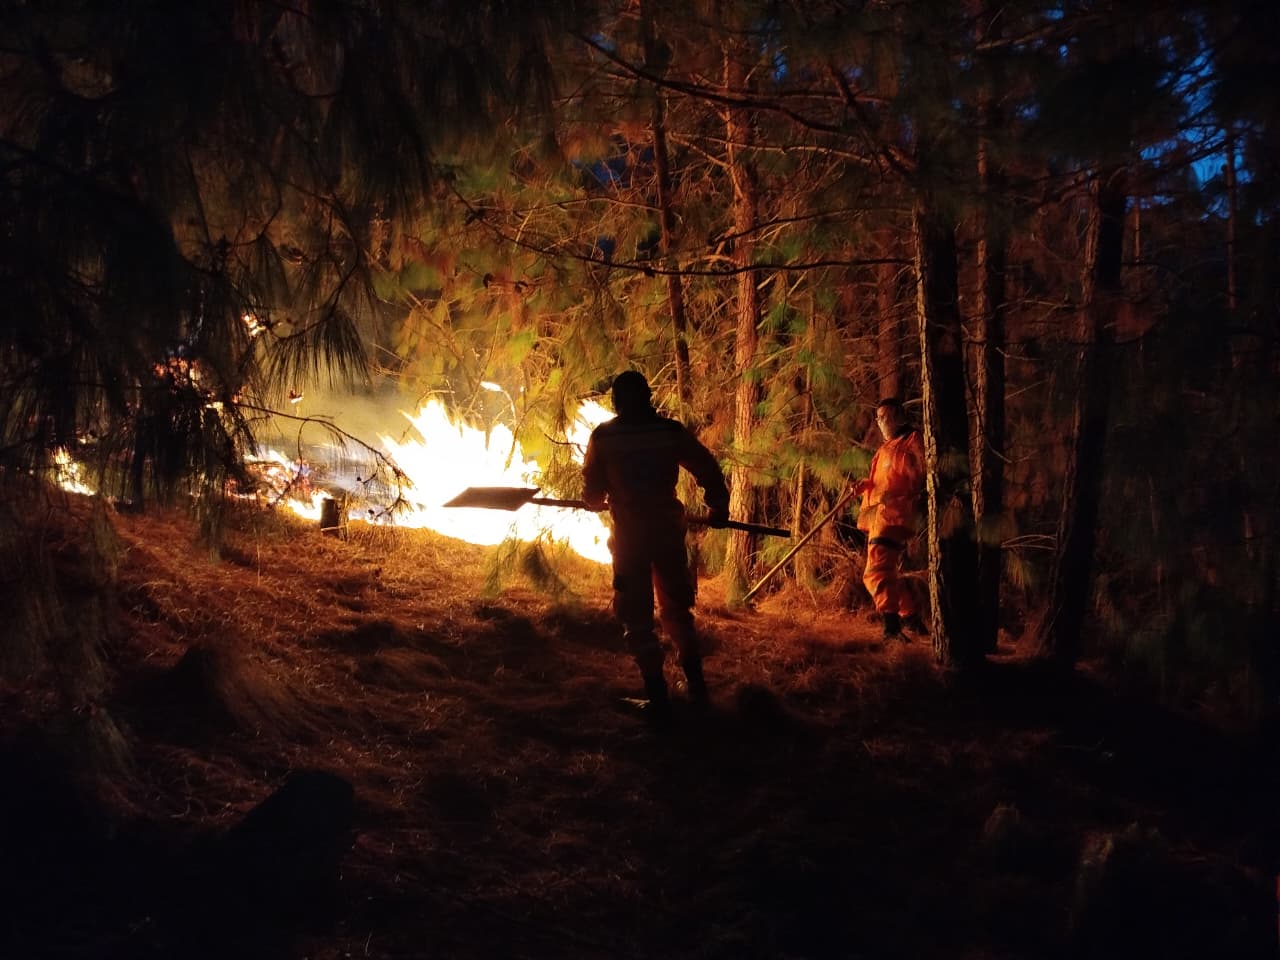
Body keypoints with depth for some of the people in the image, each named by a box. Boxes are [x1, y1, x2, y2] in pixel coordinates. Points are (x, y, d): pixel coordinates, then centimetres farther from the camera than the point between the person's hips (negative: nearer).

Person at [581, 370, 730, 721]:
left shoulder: (603, 436, -5)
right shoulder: (671, 431, -2)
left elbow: (592, 489, 3)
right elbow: (708, 468, 0)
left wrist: (600, 501, 26)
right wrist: (718, 508, 15)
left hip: (629, 533, -2)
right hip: (667, 529, 2)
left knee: (637, 616, 5)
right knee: (676, 608, 19)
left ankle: (658, 697, 1)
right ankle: (696, 686, 21)